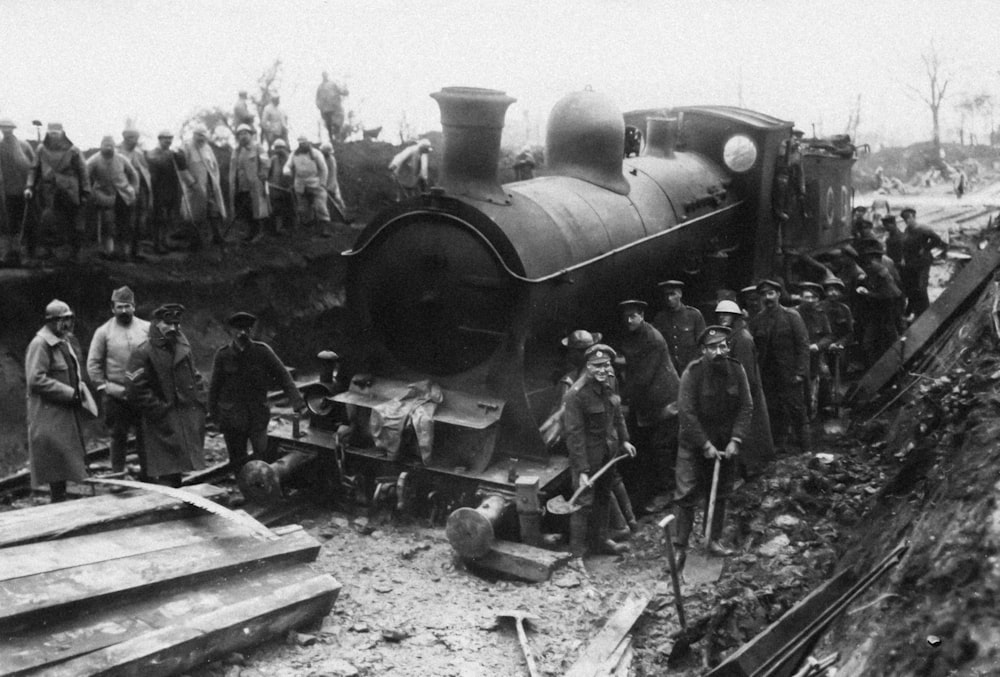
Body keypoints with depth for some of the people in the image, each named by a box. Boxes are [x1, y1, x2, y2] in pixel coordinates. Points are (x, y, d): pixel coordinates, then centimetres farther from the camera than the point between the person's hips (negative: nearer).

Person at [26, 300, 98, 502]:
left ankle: (61, 499, 17)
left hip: (68, 410, 9)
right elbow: (36, 379, -21)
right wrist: (70, 392, -21)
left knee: (65, 460, 10)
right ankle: (58, 501, 0)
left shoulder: (68, 341, 13)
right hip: (50, 413, -8)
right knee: (56, 458, -6)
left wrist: (80, 388, 7)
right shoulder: (40, 344, -14)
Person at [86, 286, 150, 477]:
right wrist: (103, 387, -3)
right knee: (118, 436, 6)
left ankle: (146, 475, 14)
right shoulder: (103, 332, 1)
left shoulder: (147, 328, 4)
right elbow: (93, 363, 3)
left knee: (145, 435, 5)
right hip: (115, 395, -1)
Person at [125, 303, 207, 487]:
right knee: (167, 475, -7)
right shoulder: (143, 353, -11)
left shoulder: (183, 347, 12)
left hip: (191, 422, 6)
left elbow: (195, 377, 22)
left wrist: (201, 401, 9)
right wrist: (158, 410, -15)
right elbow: (135, 391, -15)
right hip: (164, 424, -6)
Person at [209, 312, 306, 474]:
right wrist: (214, 414, 9)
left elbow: (283, 377, -4)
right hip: (231, 416, 1)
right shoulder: (223, 355, -3)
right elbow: (214, 386, 7)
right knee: (237, 462, 6)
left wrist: (299, 404, -13)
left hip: (258, 414, -1)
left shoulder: (262, 351, -5)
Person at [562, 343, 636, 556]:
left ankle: (600, 540, 39)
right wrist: (582, 470, -24)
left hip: (608, 451, 8)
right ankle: (576, 553, 10)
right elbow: (574, 433, -24)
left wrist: (624, 439, 12)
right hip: (588, 454, -8)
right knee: (584, 502, -2)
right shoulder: (577, 393, -25)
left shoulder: (608, 384, -2)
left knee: (604, 497, 21)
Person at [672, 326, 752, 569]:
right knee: (687, 495, -5)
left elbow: (746, 408, -3)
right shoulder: (693, 373, -17)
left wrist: (736, 440, -14)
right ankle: (680, 547, 3)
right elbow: (687, 413, -17)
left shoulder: (736, 371, -5)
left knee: (720, 494, 13)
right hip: (694, 444, -4)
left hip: (725, 445, 4)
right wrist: (705, 445, -18)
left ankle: (715, 540, 27)